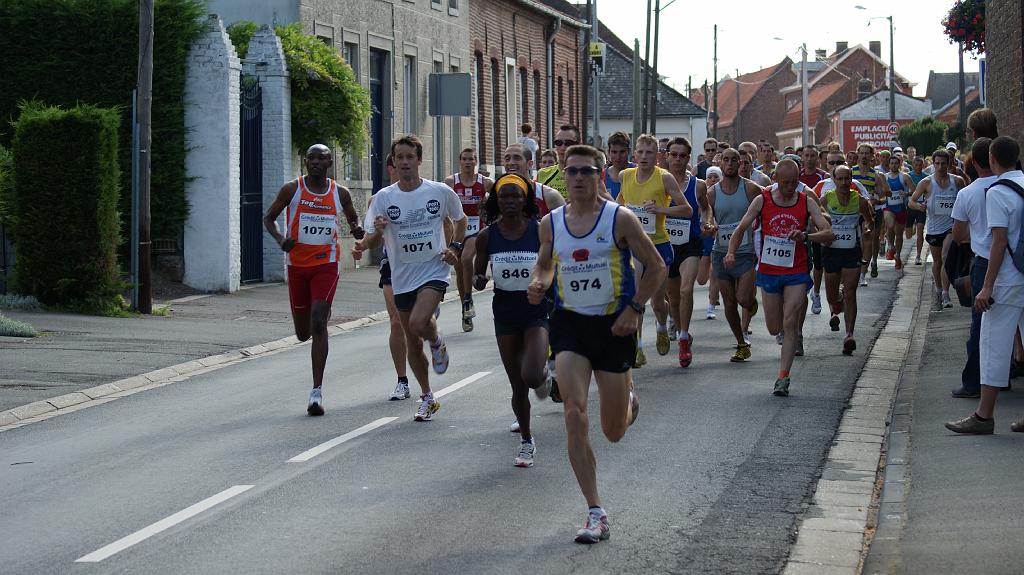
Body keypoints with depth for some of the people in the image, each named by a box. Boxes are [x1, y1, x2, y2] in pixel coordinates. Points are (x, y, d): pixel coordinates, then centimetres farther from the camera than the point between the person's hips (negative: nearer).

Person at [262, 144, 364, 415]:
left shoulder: (340, 193, 2)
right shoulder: (292, 189, -3)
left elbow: (353, 219, 18)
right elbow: (269, 217, 5)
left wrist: (357, 229, -7)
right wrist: (280, 239, -16)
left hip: (326, 265, -1)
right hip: (297, 265, 1)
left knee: (318, 324, -17)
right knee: (302, 333, 10)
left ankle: (317, 391, -15)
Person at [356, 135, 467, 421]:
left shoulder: (441, 192, -4)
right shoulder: (384, 197, -3)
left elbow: (460, 221, 14)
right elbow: (371, 242, -2)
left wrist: (454, 248, -1)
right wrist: (377, 233, -25)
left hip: (434, 271, -3)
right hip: (402, 277, 3)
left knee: (419, 323, -28)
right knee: (413, 343, 9)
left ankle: (437, 343, 8)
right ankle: (427, 398, 27)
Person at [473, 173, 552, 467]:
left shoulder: (540, 231, -8)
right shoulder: (487, 236, -2)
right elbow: (478, 275, 7)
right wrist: (478, 280, -14)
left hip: (537, 310, -2)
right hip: (505, 312, 2)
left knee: (531, 377, -21)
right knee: (517, 386, 9)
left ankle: (543, 373, 16)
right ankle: (526, 442, 27)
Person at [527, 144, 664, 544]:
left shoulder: (620, 219, -8)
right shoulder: (550, 223, 2)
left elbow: (656, 267, -1)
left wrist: (634, 308, -12)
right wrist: (538, 284, -3)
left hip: (613, 326, -2)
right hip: (570, 323, 2)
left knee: (614, 432, 7)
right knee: (575, 416, -15)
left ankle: (629, 402, 47)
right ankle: (595, 514, -10)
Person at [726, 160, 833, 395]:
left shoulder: (807, 203, -3)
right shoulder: (762, 201, -2)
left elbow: (828, 234, -11)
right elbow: (741, 228, 2)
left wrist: (805, 236, -30)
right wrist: (731, 252, -16)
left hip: (797, 272, -1)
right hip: (769, 271, 1)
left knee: (790, 324, -11)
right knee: (774, 328, 8)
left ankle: (783, 376, -6)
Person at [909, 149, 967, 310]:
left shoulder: (957, 181, -1)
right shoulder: (927, 182, -4)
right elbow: (911, 201, -1)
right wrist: (919, 206, -23)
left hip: (951, 226, -1)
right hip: (934, 228, 2)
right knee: (937, 262, 14)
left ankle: (945, 295, -18)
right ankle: (938, 293, 32)